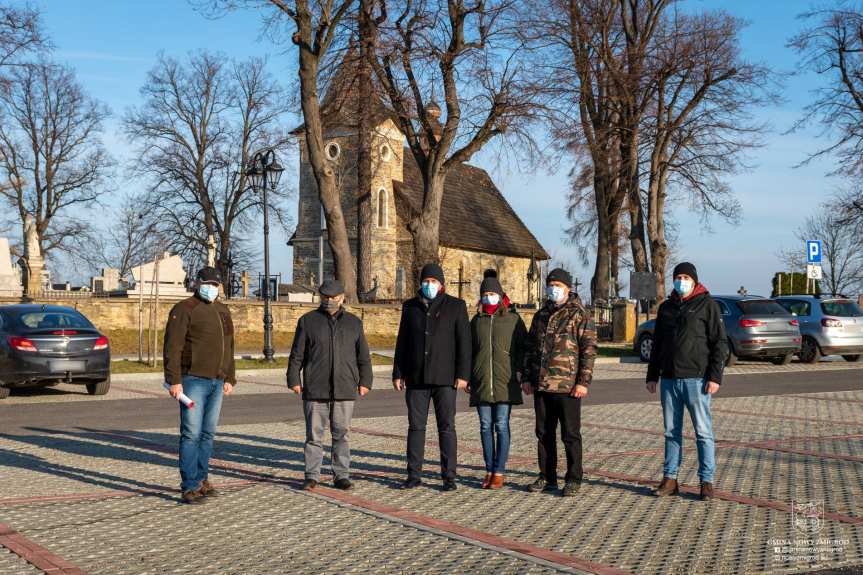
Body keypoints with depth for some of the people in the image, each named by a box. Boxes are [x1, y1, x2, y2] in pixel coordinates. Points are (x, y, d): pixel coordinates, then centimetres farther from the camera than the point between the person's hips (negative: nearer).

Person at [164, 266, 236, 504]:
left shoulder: (223, 311, 17)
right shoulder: (184, 310, -6)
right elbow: (172, 348, -12)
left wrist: (229, 378, 18)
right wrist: (174, 380, -18)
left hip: (216, 382, 7)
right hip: (193, 380, -7)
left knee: (208, 433, 11)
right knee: (191, 434, -7)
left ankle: (201, 479, 20)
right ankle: (190, 487, -4)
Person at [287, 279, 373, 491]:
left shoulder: (353, 323, 11)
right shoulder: (308, 321, 6)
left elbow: (363, 356, 13)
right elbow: (297, 354, 5)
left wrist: (365, 381, 7)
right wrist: (294, 380, -1)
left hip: (344, 390, 1)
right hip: (315, 389, -1)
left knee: (341, 434, 5)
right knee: (314, 434, 1)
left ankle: (341, 476, 12)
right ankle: (312, 476, 10)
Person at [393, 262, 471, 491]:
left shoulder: (455, 306, 1)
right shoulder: (410, 307, 10)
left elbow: (463, 342, -3)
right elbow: (402, 342, 12)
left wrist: (462, 374, -9)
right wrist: (397, 373, 6)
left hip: (444, 378, -3)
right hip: (416, 378, 3)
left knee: (446, 427, 0)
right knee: (415, 426, 6)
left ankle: (449, 477, 5)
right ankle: (414, 475, 12)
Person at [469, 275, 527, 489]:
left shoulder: (513, 319, 3)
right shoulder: (476, 321, 12)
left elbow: (523, 348, 3)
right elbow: (469, 350, 16)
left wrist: (520, 374, -6)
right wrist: (466, 376, 10)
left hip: (505, 381, -3)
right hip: (481, 381, 3)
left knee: (501, 426, -4)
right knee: (486, 426, 4)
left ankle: (499, 472, 0)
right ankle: (489, 471, 11)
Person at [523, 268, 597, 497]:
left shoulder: (580, 315, -3)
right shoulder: (541, 315, 15)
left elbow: (589, 349, -8)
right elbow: (530, 347, 20)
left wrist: (583, 382, -14)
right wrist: (528, 378, 14)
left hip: (568, 386, -6)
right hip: (541, 386, 6)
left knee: (570, 435, 1)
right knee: (544, 433, 11)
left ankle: (574, 479, 10)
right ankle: (547, 477, 21)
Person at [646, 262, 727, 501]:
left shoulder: (707, 305, -2)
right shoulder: (666, 307, 14)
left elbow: (720, 343, -6)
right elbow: (657, 344, 19)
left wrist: (715, 376, -13)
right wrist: (652, 376, 14)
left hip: (696, 379, -5)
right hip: (669, 380, 5)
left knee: (703, 432, -2)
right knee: (671, 432, 10)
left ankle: (707, 481, 4)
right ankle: (670, 479, 16)